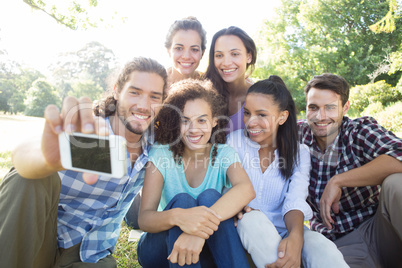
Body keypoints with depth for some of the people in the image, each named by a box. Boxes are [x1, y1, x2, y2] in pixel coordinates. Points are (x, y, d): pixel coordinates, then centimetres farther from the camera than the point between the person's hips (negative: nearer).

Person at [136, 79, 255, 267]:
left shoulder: (224, 154, -7)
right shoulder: (161, 155, -10)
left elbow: (246, 189, -31)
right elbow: (144, 219, -20)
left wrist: (202, 224, -49)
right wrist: (176, 216, -44)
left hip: (207, 250, 1)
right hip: (161, 249, 0)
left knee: (210, 197, -27)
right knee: (182, 200, -29)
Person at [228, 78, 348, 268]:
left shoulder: (299, 153, 4)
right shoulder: (233, 141, 2)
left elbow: (295, 201, -11)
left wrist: (295, 237, -33)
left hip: (284, 232, -1)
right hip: (246, 230, 1)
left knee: (324, 250, -33)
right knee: (253, 219, -35)